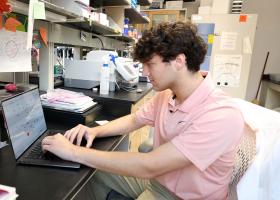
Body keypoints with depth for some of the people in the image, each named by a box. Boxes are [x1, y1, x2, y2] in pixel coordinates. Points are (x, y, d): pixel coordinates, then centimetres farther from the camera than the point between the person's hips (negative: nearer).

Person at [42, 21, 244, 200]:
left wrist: (74, 152, -28)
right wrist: (95, 131, -10)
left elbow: (149, 166, -35)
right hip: (155, 175, 6)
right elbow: (133, 121, 7)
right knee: (89, 172, 5)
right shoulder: (167, 94, -7)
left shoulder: (222, 116, -32)